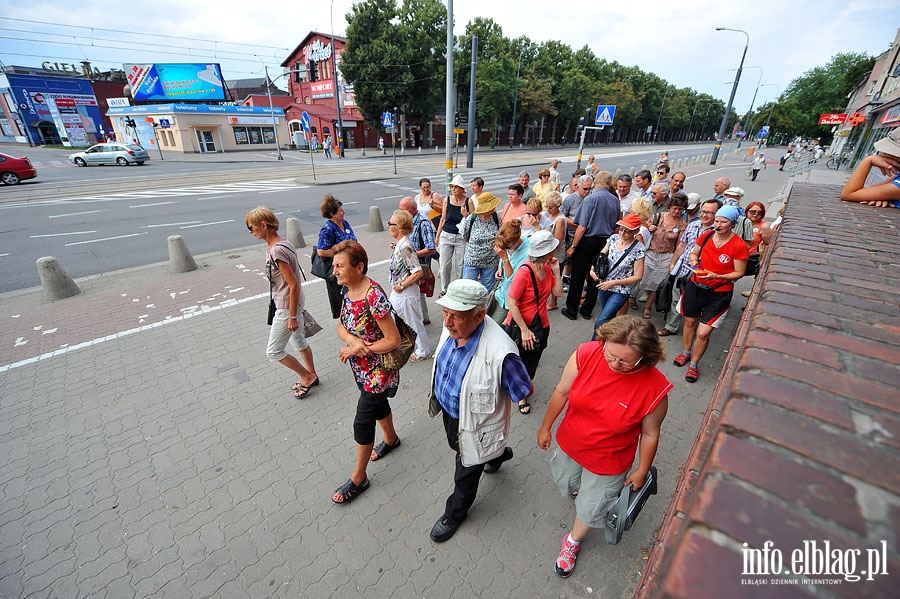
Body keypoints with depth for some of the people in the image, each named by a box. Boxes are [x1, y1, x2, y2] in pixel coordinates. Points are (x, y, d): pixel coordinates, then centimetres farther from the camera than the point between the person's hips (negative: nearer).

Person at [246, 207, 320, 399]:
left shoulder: (276, 251, -26)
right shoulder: (281, 243, 3)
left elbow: (294, 285, -25)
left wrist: (292, 316, -19)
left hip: (287, 307, -10)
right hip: (293, 303, 10)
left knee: (273, 351, 5)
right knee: (298, 341, 22)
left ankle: (307, 377, 20)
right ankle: (311, 376, 39)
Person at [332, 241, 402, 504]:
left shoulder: (374, 297, -30)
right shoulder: (349, 291, -4)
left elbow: (394, 340, -27)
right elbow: (341, 326, 2)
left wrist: (359, 349, -21)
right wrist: (352, 339, -20)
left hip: (377, 372, -8)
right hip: (361, 369, 8)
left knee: (362, 422, 7)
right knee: (378, 405, 28)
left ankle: (358, 477, 30)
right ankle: (391, 438, 56)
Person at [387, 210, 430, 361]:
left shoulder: (405, 248, -26)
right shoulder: (399, 244, 1)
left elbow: (418, 272, -28)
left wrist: (401, 285, -20)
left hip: (407, 293, -9)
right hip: (397, 292, 9)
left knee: (414, 322, 9)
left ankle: (423, 351, 31)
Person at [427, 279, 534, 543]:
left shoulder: (500, 353, -41)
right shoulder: (452, 328, -20)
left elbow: (526, 391, -23)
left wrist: (484, 398, -10)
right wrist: (438, 396, 12)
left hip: (474, 423, -7)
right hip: (448, 409, 7)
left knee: (466, 474, 21)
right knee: (456, 446, 36)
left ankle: (455, 513, 54)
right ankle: (498, 454, 65)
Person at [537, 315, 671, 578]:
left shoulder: (654, 388, -31)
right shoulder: (586, 354, -27)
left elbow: (650, 433, -12)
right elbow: (562, 392, -11)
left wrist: (642, 471, 3)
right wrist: (546, 426, 2)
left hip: (608, 462, -2)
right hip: (569, 444, 3)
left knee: (590, 508, 22)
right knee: (565, 484, 32)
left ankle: (573, 541, 56)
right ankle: (581, 487, 69)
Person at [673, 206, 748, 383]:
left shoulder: (739, 245, -14)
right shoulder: (706, 236, -2)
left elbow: (739, 272, -9)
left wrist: (717, 276, -24)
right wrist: (693, 260, -10)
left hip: (719, 293, -4)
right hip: (695, 286, 4)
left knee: (703, 333, -5)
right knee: (690, 322, 19)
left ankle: (694, 364, 18)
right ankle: (686, 352, 43)